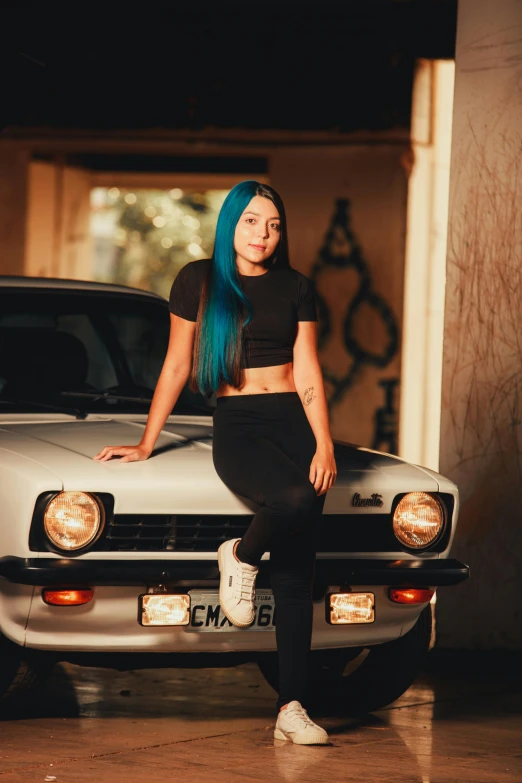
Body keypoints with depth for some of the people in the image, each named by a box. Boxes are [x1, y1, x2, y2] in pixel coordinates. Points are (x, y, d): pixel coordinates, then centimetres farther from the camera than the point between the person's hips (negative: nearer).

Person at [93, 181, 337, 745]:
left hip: (294, 423, 2)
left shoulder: (296, 288, 11)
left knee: (296, 575, -5)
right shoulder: (198, 281, 6)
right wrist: (146, 445, 9)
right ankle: (240, 558, -4)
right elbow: (177, 366, 10)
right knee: (295, 498, -36)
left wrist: (324, 444, -5)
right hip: (236, 427, -2)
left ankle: (292, 708, -5)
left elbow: (308, 373, 7)